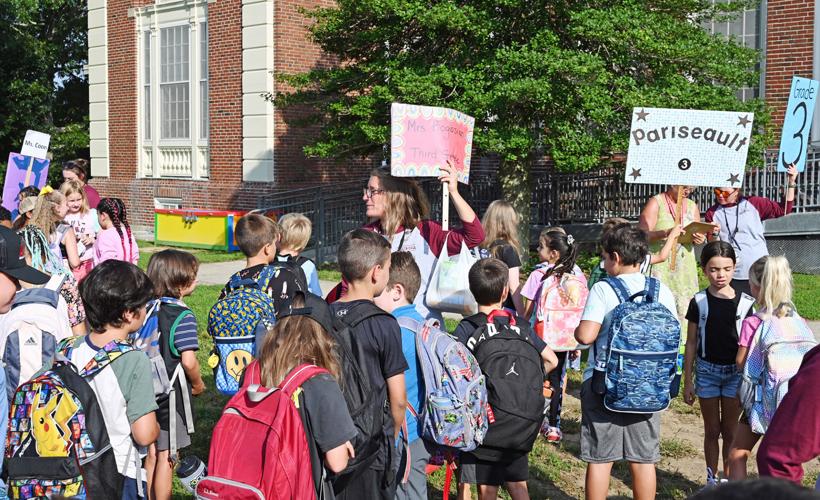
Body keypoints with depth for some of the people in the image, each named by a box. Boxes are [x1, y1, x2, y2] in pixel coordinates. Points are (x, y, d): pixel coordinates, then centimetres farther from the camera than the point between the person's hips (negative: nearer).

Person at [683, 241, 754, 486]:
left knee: (730, 431, 9)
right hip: (707, 371, 0)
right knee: (712, 431, 11)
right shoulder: (699, 303, -5)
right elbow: (691, 343, 0)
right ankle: (712, 479, 22)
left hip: (735, 372, 0)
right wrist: (687, 381, 0)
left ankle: (729, 480, 20)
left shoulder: (744, 303, -4)